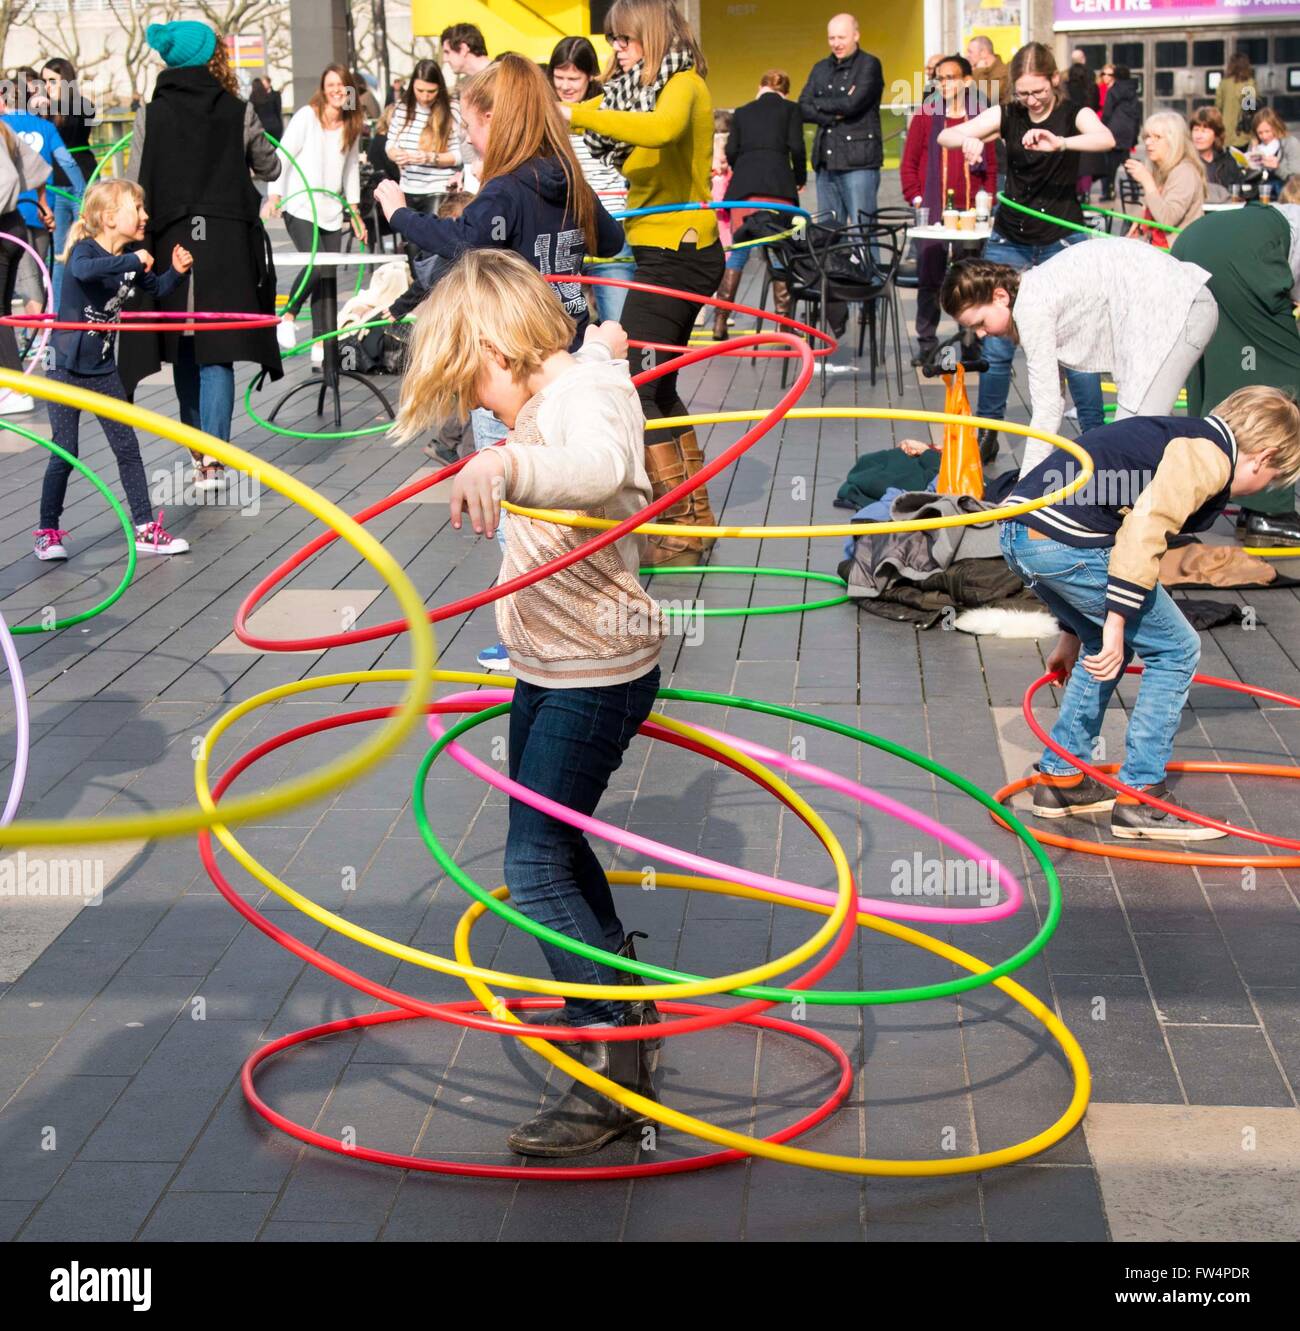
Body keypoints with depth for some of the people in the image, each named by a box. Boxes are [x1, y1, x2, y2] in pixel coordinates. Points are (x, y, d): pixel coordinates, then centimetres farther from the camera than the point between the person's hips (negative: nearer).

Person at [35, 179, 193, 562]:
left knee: (127, 447, 5)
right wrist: (132, 260, -41)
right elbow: (84, 270, -41)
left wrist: (176, 271, 1)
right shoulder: (85, 248, -16)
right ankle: (48, 532, 12)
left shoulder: (133, 258, 2)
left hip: (104, 369, 6)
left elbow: (156, 286, 21)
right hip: (67, 368, -6)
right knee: (64, 454, -2)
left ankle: (145, 529, 11)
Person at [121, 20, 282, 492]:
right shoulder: (239, 113, 0)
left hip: (170, 242, 1)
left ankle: (198, 448, 26)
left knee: (184, 350, 16)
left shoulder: (150, 115, 1)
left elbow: (134, 187, -1)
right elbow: (269, 169, 14)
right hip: (227, 243, -1)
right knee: (216, 352, -2)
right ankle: (212, 458, -15)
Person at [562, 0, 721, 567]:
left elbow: (661, 128, -34)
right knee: (657, 386, 17)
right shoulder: (637, 87, 16)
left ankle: (682, 530, -8)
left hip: (676, 254, -10)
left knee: (633, 386, -12)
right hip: (662, 250, 10)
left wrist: (574, 115, -34)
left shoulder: (683, 83, -12)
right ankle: (696, 514, 28)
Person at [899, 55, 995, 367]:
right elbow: (908, 162, 6)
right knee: (929, 279, 1)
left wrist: (987, 199, 1)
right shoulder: (925, 115, 5)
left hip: (971, 212, 0)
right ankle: (927, 343, 10)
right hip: (932, 212, 0)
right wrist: (916, 198, -2)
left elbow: (991, 165, 10)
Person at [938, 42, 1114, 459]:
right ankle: (986, 431, 15)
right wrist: (968, 140, -30)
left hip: (1062, 242, -2)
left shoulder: (1074, 114, -4)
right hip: (1009, 241, 2)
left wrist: (1059, 143, -44)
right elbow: (945, 136, -6)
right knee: (996, 343, 2)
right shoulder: (1007, 115, 2)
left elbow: (1106, 140, -25)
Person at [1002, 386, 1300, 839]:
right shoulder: (1210, 455, -3)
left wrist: (1072, 635, 40)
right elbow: (1144, 529, -19)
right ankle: (1140, 797, 8)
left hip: (1019, 530, 10)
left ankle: (1060, 777, 30)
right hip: (1065, 541, -10)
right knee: (1176, 649, 5)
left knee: (1107, 648, 27)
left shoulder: (1179, 438, 27)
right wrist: (1116, 623, -18)